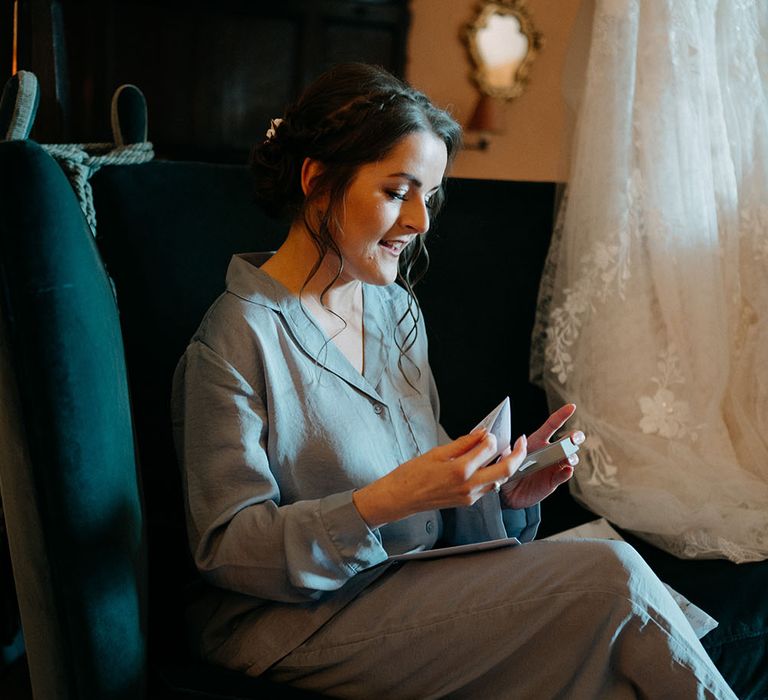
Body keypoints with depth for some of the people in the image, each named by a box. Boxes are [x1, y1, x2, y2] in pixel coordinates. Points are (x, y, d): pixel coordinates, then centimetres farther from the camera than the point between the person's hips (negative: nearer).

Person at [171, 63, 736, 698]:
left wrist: (503, 490, -7)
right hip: (300, 623, -6)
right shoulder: (239, 338, -14)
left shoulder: (398, 311, 9)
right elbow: (226, 550, -16)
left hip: (413, 586, 7)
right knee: (614, 580, -18)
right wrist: (386, 502, -28)